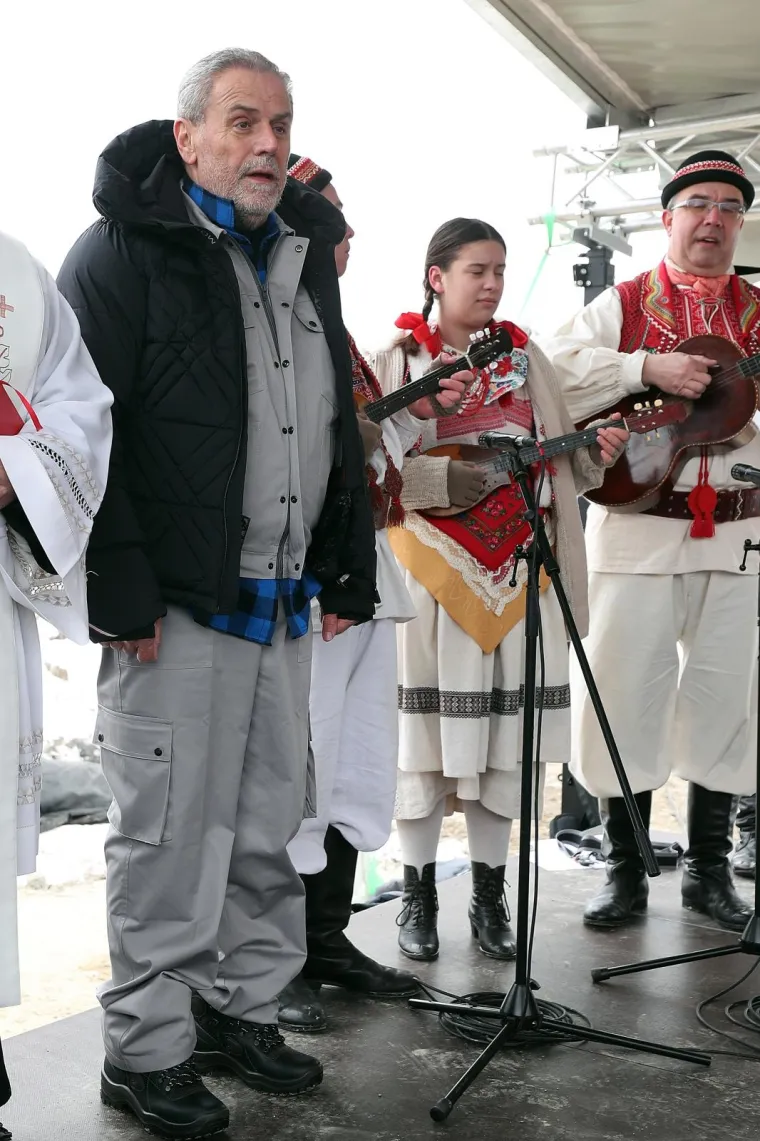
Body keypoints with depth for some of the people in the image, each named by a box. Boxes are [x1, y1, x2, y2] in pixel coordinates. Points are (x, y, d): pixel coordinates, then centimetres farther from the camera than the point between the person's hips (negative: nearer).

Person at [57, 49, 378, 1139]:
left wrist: (346, 573, 15)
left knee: (272, 825, 14)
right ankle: (147, 1048, 18)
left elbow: (339, 429, 20)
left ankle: (242, 1008, 32)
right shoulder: (125, 250, -5)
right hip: (173, 606, -7)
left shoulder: (306, 257, 16)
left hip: (285, 603, 7)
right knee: (170, 832, 1)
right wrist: (118, 591, -17)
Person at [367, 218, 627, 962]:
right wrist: (443, 479, -20)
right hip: (431, 566, -3)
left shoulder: (525, 358, 15)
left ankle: (489, 896, 19)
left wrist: (596, 453, -4)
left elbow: (556, 461, 16)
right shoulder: (397, 360, 2)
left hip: (514, 568, 4)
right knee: (424, 730, 0)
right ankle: (418, 895, 14)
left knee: (502, 735, 7)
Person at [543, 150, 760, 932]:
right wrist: (649, 368, -18)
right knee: (625, 693, -1)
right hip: (638, 526, -3)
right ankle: (625, 873, 14)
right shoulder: (624, 304, 7)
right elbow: (555, 371, -9)